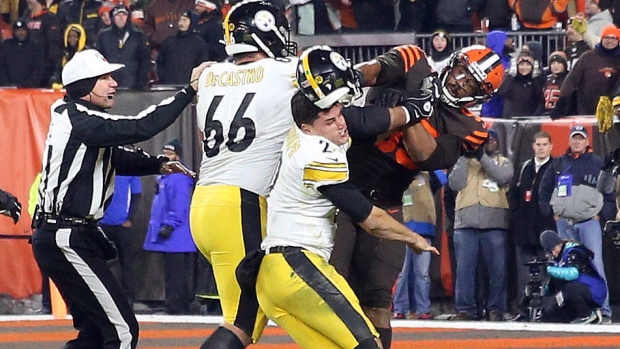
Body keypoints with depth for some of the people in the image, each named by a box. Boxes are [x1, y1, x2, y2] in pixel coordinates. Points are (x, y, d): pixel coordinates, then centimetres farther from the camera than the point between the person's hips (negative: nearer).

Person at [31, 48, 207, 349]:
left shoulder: (78, 120, 15)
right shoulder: (80, 122, -16)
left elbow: (117, 158, 23)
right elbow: (140, 128, -27)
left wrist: (157, 165, 7)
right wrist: (190, 90, -24)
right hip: (68, 241, -11)